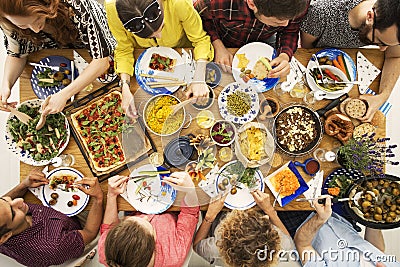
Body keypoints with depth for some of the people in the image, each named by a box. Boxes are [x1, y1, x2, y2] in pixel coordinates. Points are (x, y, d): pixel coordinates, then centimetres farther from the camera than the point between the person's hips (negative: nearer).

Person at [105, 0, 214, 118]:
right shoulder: (113, 10, -40)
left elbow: (200, 39, -30)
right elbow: (124, 50, -24)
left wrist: (199, 80, -42)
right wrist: (125, 87, -36)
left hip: (180, 48, 0)